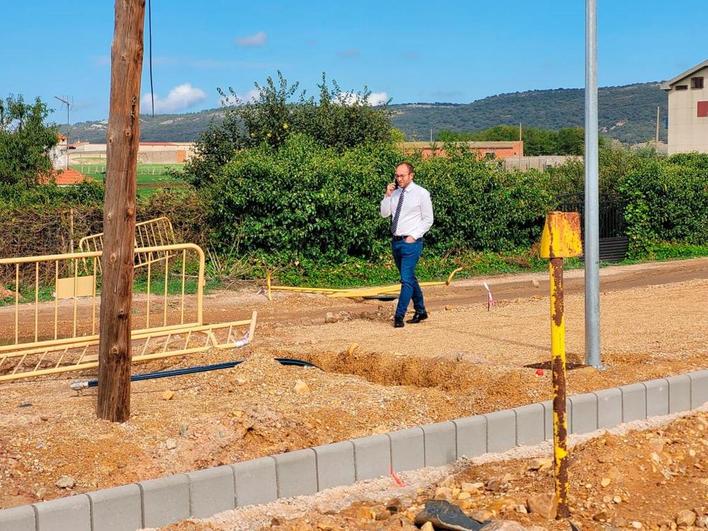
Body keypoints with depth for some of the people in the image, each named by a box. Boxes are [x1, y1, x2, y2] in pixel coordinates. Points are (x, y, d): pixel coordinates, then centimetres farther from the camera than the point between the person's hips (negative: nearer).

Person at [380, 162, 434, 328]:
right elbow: (384, 213, 8)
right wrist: (388, 195, -5)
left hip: (411, 242, -6)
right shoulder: (394, 192, 9)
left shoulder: (421, 193, -6)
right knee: (410, 278, 16)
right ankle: (420, 311, 30)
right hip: (395, 241, 6)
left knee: (406, 279, -12)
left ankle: (399, 316, -11)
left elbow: (428, 220, -4)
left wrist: (413, 236, -12)